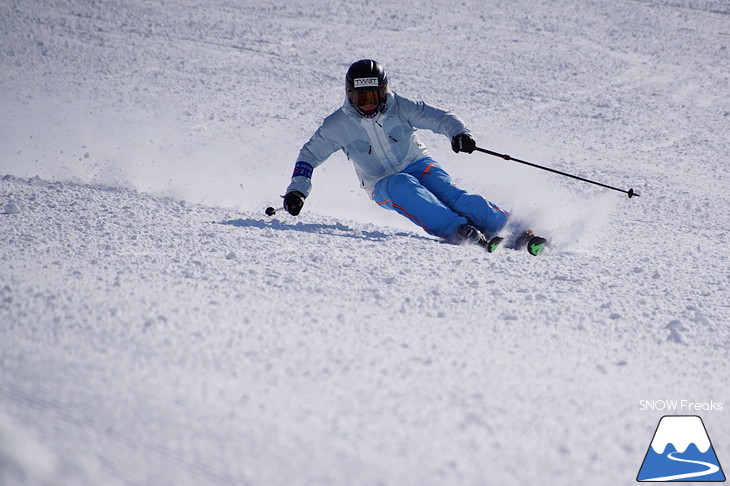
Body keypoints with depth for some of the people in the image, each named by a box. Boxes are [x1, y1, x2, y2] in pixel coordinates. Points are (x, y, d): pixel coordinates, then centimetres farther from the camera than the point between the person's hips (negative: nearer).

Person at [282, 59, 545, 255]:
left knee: (448, 192, -29)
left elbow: (438, 117, -10)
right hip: (384, 186, -1)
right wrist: (297, 190, -5)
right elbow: (310, 155, 7)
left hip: (419, 165, 1)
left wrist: (459, 132, -31)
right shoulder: (338, 125, -4)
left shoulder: (399, 107, -6)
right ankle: (457, 230, -52)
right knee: (403, 187, -36)